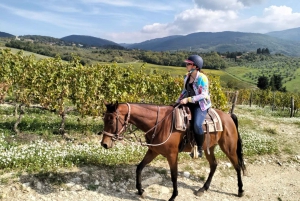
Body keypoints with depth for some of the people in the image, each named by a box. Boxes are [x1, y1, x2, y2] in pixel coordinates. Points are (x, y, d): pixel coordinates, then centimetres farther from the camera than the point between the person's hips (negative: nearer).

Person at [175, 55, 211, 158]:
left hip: (201, 105, -8)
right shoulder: (187, 77, 7)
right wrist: (178, 102, 8)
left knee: (196, 125, -30)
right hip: (189, 103, 8)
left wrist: (188, 99, -25)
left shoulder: (202, 78, -15)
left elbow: (203, 95, -20)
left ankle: (199, 149, -9)